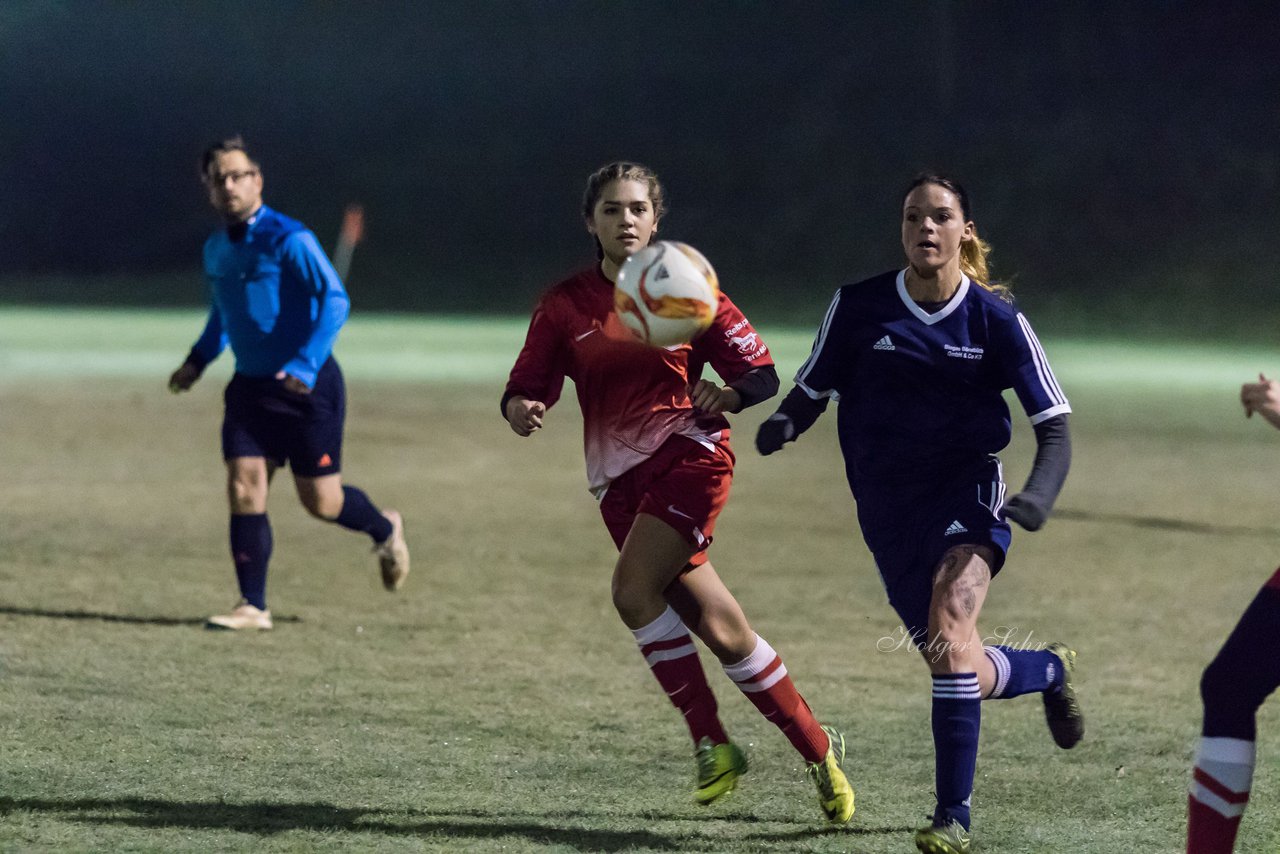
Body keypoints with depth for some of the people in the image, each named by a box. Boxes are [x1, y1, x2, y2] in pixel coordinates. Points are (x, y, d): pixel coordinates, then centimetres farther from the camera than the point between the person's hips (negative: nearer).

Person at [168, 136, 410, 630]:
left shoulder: (288, 239, -15)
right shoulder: (216, 250, 8)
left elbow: (334, 300, -22)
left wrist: (306, 365, -32)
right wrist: (198, 360, 15)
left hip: (307, 388, -6)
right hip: (250, 386, 6)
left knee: (321, 502, 2)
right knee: (244, 489, -7)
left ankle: (384, 531, 34)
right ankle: (253, 607, -2)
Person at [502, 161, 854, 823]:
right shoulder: (565, 304, 5)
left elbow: (762, 375, 0)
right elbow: (528, 386, 4)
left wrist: (730, 395, -22)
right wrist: (521, 408, -20)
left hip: (688, 453, -3)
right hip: (619, 476, 3)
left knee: (633, 590, -24)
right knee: (722, 632, -1)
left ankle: (712, 742, -12)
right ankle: (818, 750, 11)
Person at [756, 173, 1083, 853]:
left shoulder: (995, 318, -6)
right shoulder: (858, 307, -3)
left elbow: (1054, 426, -2)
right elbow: (812, 388, 6)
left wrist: (1037, 497, -21)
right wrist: (783, 423, -18)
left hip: (968, 496, -3)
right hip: (889, 510, 3)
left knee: (948, 629, -28)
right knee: (963, 671, 7)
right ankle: (1052, 670, 43)